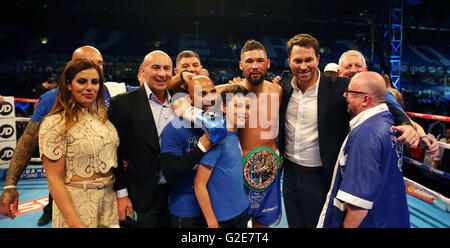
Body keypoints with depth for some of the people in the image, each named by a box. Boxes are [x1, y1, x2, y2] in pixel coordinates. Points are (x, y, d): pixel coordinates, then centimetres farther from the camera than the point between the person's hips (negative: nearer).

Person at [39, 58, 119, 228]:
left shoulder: (101, 115, 4)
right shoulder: (54, 124, -14)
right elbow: (54, 180, -14)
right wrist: (75, 223, -19)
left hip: (110, 199, 6)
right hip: (75, 202, -6)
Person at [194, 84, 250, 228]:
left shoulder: (235, 135, 1)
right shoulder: (216, 139, -21)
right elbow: (199, 185, -20)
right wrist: (212, 223, -17)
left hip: (243, 211, 7)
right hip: (223, 219, -7)